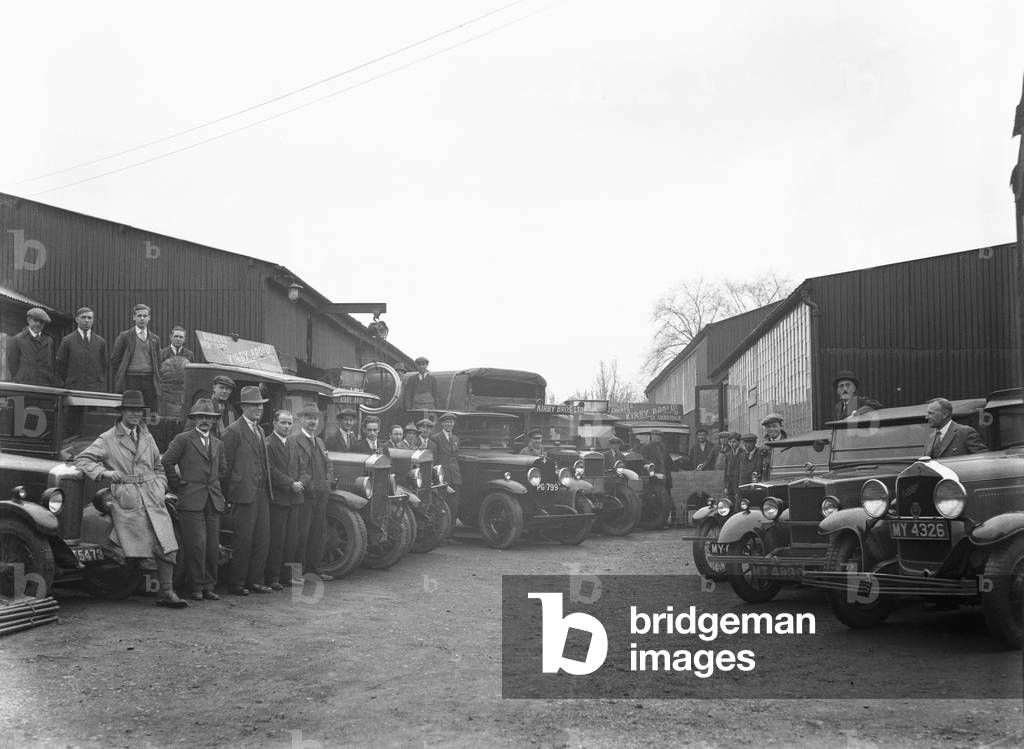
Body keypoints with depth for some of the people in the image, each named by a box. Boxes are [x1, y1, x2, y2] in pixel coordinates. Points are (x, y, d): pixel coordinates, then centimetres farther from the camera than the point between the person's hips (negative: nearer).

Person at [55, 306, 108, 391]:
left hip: (97, 390, 1)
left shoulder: (101, 342, 11)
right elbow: (59, 366, 7)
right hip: (74, 389, -1)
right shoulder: (67, 341, 5)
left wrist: (103, 390, 8)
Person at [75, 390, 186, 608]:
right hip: (127, 502, -4)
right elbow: (81, 460, -1)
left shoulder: (147, 437, 18)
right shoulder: (108, 439, 3)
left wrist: (160, 488, 9)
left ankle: (166, 592, 3)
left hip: (153, 499, 4)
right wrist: (104, 472, -16)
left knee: (167, 548, -5)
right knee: (143, 555, -7)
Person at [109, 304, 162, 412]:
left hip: (149, 380, 3)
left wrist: (156, 377, 9)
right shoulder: (124, 336, 4)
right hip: (131, 379, -3)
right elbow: (114, 359, 5)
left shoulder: (155, 339, 14)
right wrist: (120, 377, 3)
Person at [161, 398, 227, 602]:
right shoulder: (183, 439, 0)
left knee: (213, 546, 4)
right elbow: (166, 462, -5)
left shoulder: (218, 444, 18)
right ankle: (196, 587, 2)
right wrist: (178, 484, -2)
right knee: (197, 544, -9)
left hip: (214, 501, 5)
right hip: (191, 501, -5)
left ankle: (209, 587, 12)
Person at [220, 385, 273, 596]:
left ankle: (254, 580, 18)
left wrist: (268, 487, 13)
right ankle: (236, 583, 8)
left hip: (262, 492, 8)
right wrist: (229, 495, -9)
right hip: (244, 493, -8)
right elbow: (226, 465, -9)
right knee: (243, 540, -2)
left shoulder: (259, 430, 18)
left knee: (262, 538, 8)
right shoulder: (233, 431, -8)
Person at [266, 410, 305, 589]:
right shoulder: (268, 443, -8)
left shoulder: (293, 444, 19)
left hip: (294, 498, 8)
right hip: (277, 498, -7)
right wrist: (291, 484, -15)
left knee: (291, 540, 9)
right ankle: (271, 578, 3)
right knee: (276, 540, -5)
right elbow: (271, 470, -15)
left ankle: (286, 576, 16)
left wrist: (300, 483, 2)